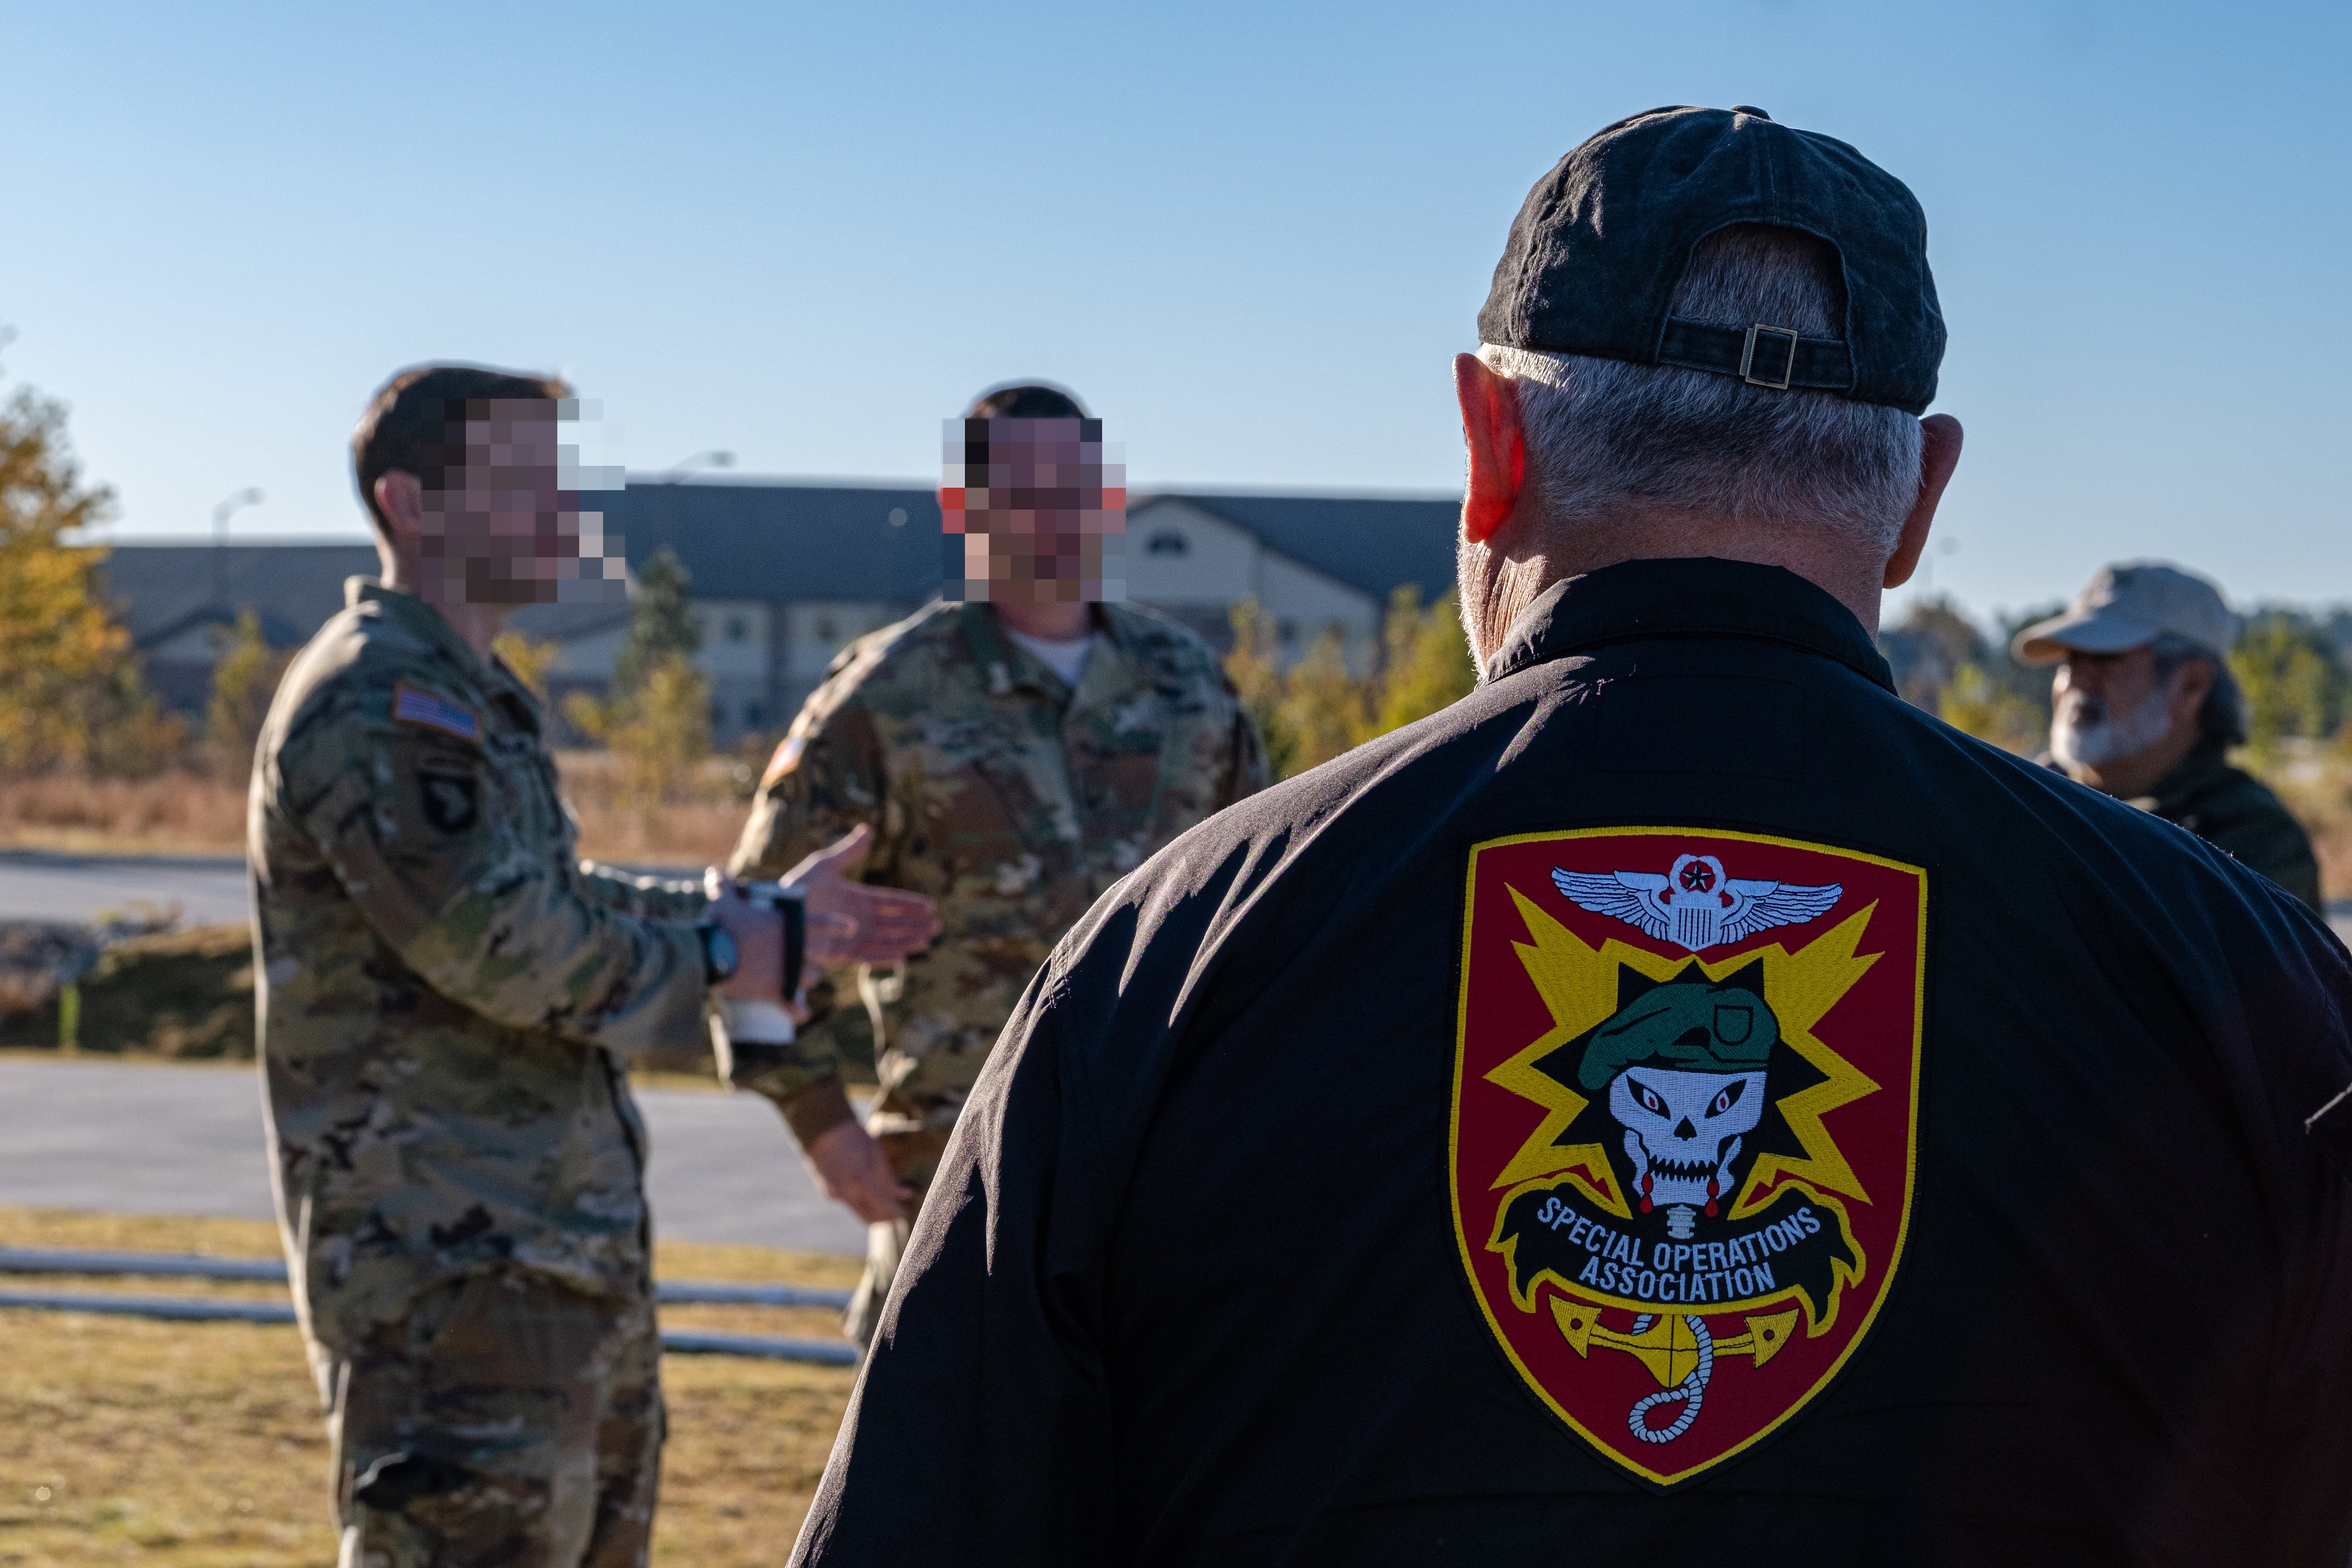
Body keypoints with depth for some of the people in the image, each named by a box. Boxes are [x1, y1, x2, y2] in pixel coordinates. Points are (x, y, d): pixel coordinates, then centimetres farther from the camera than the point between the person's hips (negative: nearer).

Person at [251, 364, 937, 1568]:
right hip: (451, 1276, -11)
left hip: (568, 1269, 11)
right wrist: (718, 962, -8)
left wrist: (770, 915, 20)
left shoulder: (461, 697, 18)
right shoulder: (375, 706, -17)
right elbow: (506, 945, -23)